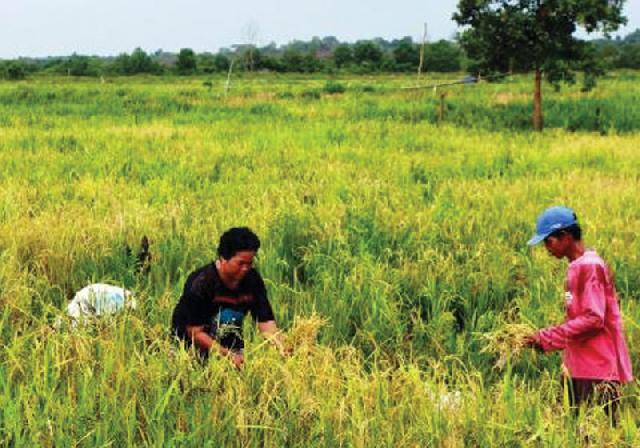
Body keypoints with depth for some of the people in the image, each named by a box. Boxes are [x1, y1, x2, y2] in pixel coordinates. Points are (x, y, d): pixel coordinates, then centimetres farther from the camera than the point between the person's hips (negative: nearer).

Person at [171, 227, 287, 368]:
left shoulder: (252, 280, -9)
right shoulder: (200, 283, -23)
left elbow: (266, 321, -9)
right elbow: (195, 333, -22)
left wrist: (281, 348, -27)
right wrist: (229, 355, -28)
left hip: (231, 344, 4)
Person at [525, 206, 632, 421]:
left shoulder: (590, 266, -14)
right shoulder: (577, 267, 15)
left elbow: (593, 320, -20)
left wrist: (547, 337, -16)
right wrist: (547, 339, 8)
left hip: (597, 372, -9)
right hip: (579, 370, 9)